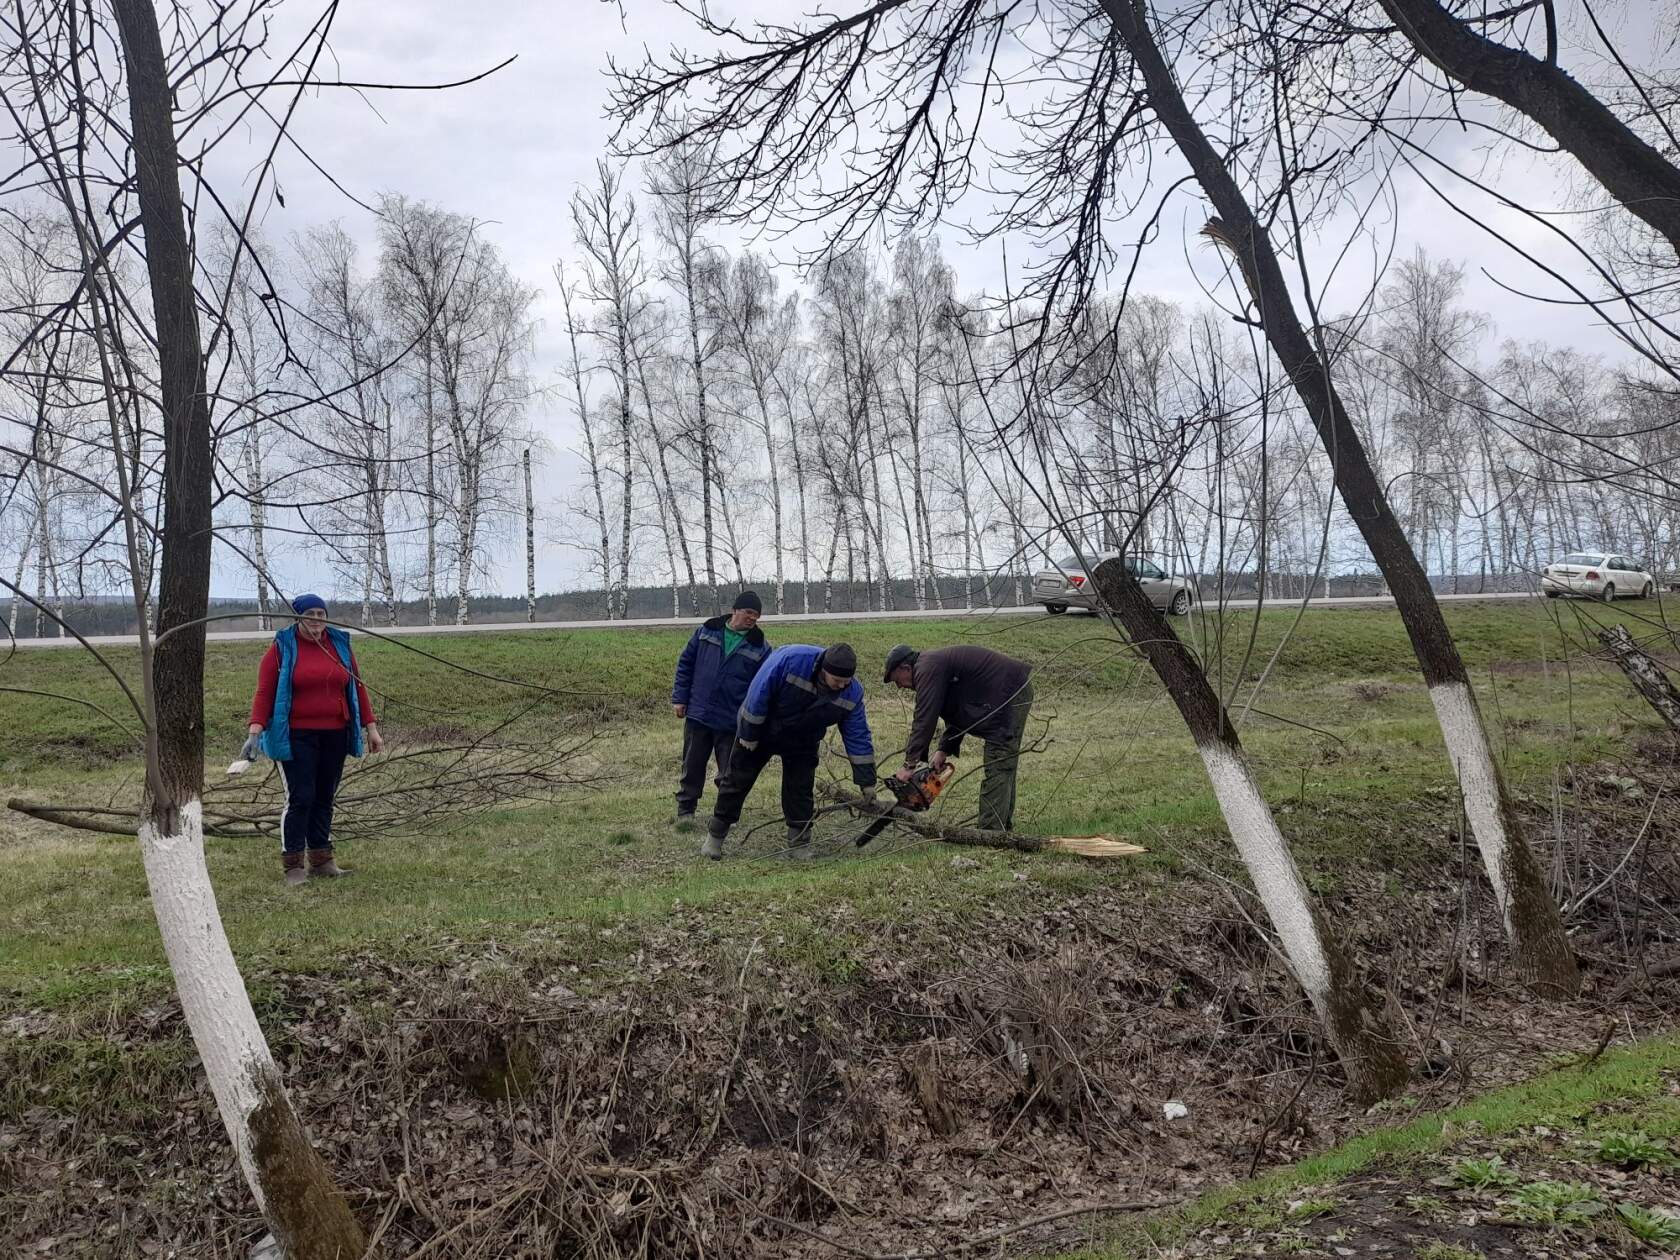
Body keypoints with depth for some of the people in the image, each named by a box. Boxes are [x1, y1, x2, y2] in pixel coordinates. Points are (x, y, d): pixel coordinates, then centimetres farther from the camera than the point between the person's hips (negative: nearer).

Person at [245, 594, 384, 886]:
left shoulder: (340, 644, 9)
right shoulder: (281, 648, -3)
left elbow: (357, 687, 11)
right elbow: (264, 692, -8)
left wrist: (371, 726, 8)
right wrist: (256, 731, -19)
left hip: (335, 735, 4)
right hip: (296, 737, -4)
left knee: (324, 798, 10)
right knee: (300, 798, -6)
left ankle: (321, 860, 19)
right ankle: (293, 866, 1)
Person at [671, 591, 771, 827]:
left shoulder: (760, 647, -3)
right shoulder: (707, 631, 1)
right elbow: (685, 663, 8)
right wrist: (679, 698, 4)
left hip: (733, 721, -1)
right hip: (698, 715, 1)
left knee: (730, 773, 4)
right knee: (692, 766, 10)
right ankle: (685, 810, 23)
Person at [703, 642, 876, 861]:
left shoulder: (852, 693, -22)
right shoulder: (791, 659, -36)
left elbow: (858, 737, -15)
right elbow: (758, 693, -27)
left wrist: (867, 782, -14)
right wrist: (748, 735, -19)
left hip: (801, 744, 2)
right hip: (759, 730, -2)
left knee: (800, 792, -2)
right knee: (737, 783, 6)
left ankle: (799, 846, 11)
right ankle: (714, 836, 19)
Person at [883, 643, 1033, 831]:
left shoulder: (928, 669, -12)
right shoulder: (936, 665, 19)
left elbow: (925, 719, -18)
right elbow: (957, 716, 20)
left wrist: (910, 765, -16)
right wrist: (944, 751, 10)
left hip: (1011, 694, -11)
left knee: (998, 768, -11)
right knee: (1004, 766, 15)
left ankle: (991, 832, -12)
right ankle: (1002, 826, 21)